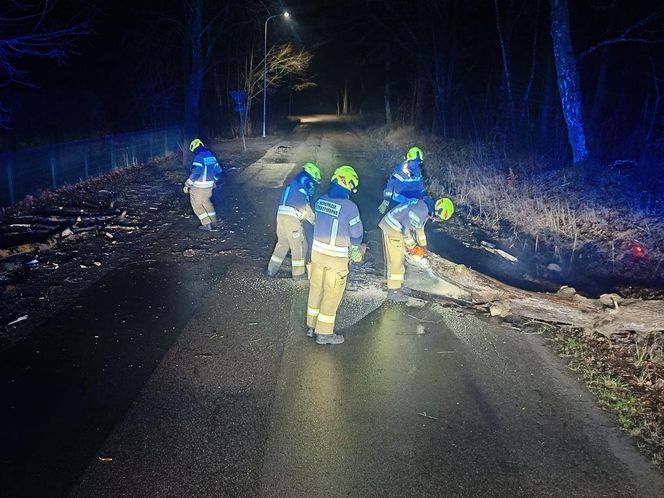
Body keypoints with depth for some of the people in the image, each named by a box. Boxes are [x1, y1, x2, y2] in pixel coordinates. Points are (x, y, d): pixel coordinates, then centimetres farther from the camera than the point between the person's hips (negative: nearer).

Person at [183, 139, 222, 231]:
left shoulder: (199, 157, -19)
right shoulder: (211, 156, 5)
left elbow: (195, 173, -27)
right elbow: (218, 171, 13)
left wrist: (187, 185, -19)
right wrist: (213, 180, 27)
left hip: (198, 187, -7)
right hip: (209, 185, 7)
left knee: (197, 205, 8)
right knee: (206, 201, 27)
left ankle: (207, 224, 5)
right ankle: (213, 220, 31)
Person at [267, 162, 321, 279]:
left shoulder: (293, 182, 24)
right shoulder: (308, 183, -3)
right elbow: (305, 206, -8)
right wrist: (314, 220, 4)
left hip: (281, 214, 8)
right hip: (291, 217, -8)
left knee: (282, 243, 19)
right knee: (299, 245, 4)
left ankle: (272, 270, 22)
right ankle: (298, 274, 11)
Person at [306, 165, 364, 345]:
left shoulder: (321, 201, -3)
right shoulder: (349, 206, -21)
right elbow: (357, 233, -10)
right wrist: (354, 247, 12)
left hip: (317, 250, 6)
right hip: (336, 256, -6)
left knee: (316, 288, 18)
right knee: (332, 295, 7)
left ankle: (312, 325, 32)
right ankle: (324, 333, 17)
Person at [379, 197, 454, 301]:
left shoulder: (427, 207, 7)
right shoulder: (421, 210, -25)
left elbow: (419, 227, 20)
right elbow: (406, 228, -23)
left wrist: (423, 246, 23)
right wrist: (412, 247, -11)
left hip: (395, 226, 10)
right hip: (393, 228, -10)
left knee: (399, 258, 19)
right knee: (395, 260, -7)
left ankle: (398, 283, 32)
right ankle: (393, 292, -3)